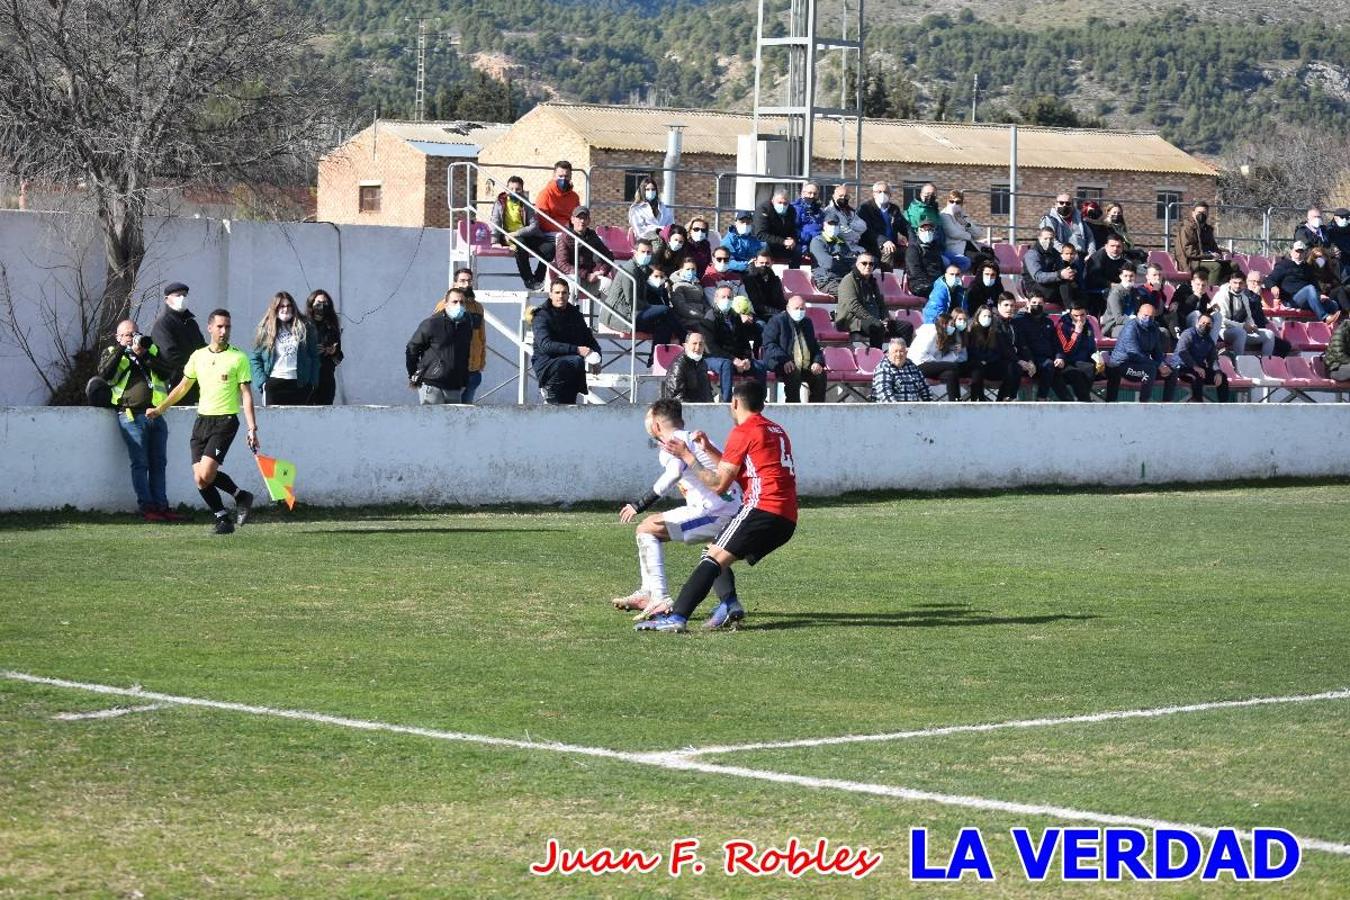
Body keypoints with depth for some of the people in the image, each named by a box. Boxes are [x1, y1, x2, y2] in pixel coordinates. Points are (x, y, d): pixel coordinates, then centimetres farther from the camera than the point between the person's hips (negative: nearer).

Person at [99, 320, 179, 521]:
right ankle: (146, 507, -5)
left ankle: (161, 506, 9)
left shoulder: (151, 350, 17)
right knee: (140, 463, -6)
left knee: (158, 463, 5)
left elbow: (166, 372, 1)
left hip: (156, 414, 4)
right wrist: (121, 349, -12)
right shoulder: (112, 353, 11)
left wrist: (144, 355, -9)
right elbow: (104, 372, -10)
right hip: (132, 416, -4)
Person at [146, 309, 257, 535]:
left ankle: (240, 495, 2)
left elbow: (246, 395, -4)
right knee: (199, 479, -4)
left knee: (206, 474, -20)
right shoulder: (198, 356, 10)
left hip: (225, 421, -5)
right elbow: (183, 387, 23)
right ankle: (222, 519, 7)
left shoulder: (238, 358, -3)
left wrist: (252, 428, -11)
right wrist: (159, 408, 24)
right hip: (202, 420, 5)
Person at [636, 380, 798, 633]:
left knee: (715, 558, -16)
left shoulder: (743, 432, -2)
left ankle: (677, 617, -29)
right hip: (788, 519, 9)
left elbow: (719, 484, -3)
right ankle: (728, 606, -1)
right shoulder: (777, 430, 24)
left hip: (763, 509, -9)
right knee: (719, 555, 18)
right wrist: (709, 449, 24)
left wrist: (687, 457, 5)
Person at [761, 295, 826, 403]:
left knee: (821, 376, -21)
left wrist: (817, 361, 2)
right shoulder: (776, 321, 3)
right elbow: (769, 344, -8)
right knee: (794, 374, -36)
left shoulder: (807, 323, 22)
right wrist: (784, 360, -22)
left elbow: (815, 346, 25)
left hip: (806, 367, 5)